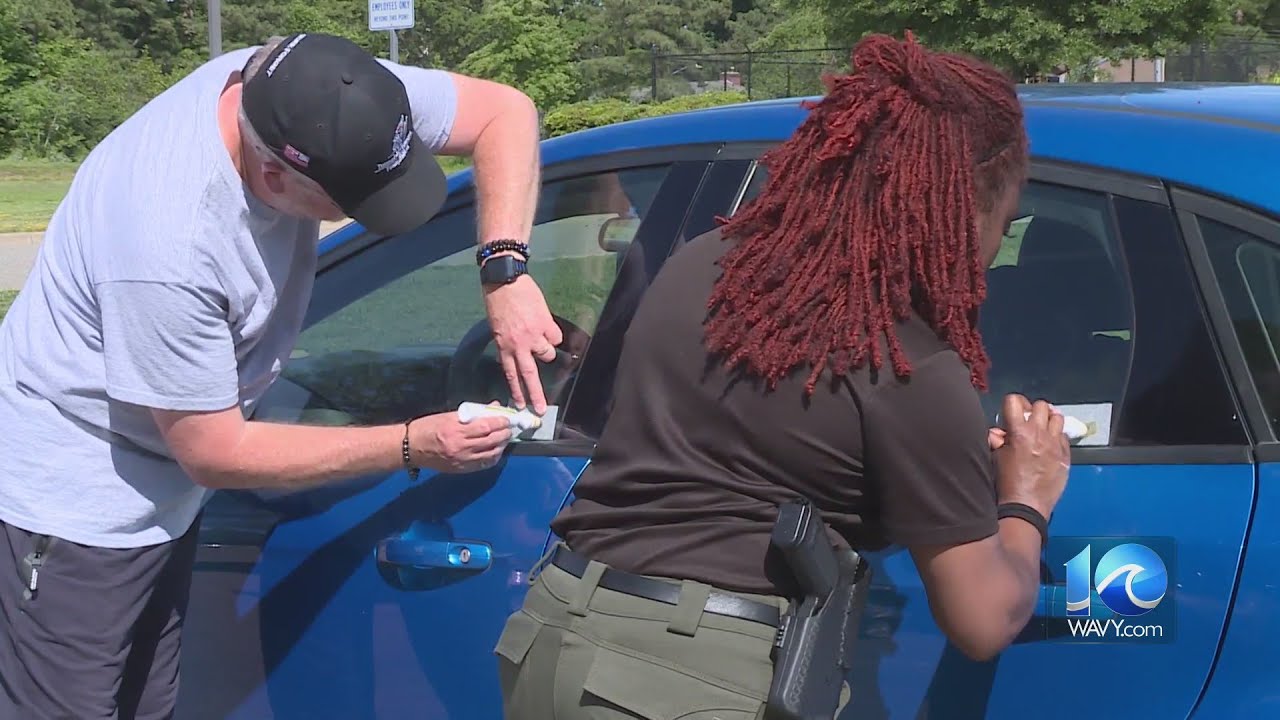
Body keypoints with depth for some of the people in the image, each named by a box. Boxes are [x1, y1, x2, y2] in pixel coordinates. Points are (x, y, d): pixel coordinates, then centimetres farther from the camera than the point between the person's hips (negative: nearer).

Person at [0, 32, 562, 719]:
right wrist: (412, 446, -21)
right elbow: (214, 454, -23)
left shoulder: (298, 91, -18)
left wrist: (504, 272, -24)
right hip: (72, 503, -7)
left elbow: (505, 110, -10)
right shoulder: (168, 246, -36)